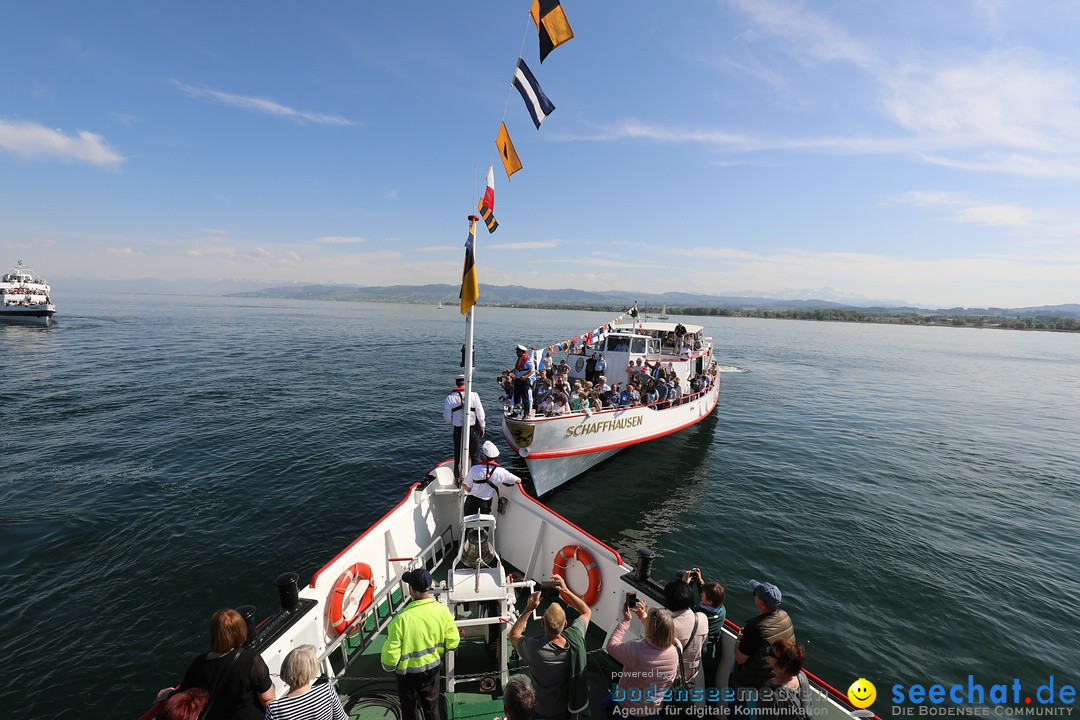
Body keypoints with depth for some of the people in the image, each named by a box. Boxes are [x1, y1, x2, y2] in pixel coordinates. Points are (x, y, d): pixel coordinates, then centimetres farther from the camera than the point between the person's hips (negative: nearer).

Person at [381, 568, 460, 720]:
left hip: (407, 673, -2)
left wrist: (388, 666, 2)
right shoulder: (442, 611, -20)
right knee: (432, 707, 24)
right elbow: (453, 642, -9)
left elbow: (391, 653, -21)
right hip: (432, 669, 3)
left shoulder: (401, 620, -31)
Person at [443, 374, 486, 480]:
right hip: (473, 429, -1)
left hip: (458, 430, 1)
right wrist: (482, 427, 7)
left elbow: (447, 417, -2)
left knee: (458, 456, 13)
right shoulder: (474, 395, -9)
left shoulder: (450, 397, -5)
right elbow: (480, 413, -6)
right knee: (475, 455, 12)